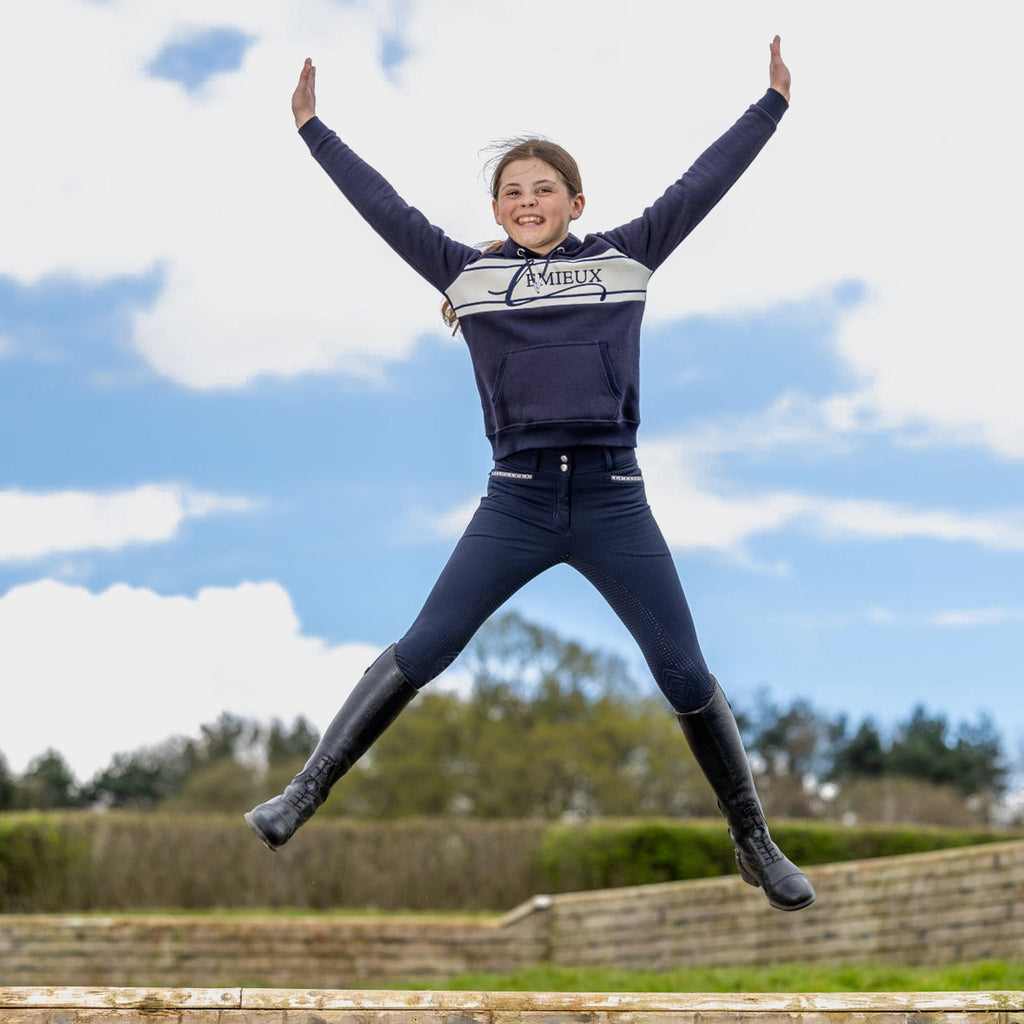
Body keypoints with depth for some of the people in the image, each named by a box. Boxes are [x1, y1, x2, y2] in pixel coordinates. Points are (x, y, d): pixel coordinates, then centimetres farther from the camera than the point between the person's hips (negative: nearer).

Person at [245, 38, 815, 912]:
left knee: (686, 675, 1)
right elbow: (384, 207, 11)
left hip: (614, 500, 0)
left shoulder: (626, 258, 9)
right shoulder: (467, 273, 9)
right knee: (421, 652, -5)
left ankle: (755, 844, 15)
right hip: (516, 500, 0)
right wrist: (313, 130, 13)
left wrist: (774, 102, 13)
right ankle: (306, 794, 4)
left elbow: (702, 185, 11)